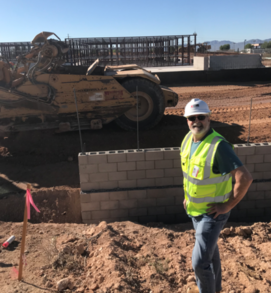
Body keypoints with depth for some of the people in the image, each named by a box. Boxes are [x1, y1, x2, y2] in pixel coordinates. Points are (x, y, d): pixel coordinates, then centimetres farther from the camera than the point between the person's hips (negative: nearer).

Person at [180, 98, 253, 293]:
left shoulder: (219, 145, -28)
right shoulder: (188, 139, -3)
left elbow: (245, 178, -31)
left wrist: (228, 205, -22)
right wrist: (187, 195, 13)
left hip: (212, 212, -8)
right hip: (194, 209, 8)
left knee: (199, 261, -5)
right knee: (210, 250, 26)